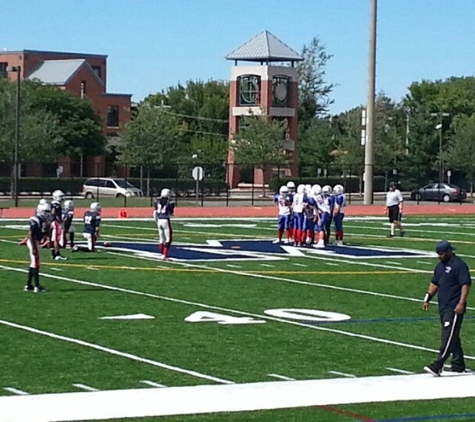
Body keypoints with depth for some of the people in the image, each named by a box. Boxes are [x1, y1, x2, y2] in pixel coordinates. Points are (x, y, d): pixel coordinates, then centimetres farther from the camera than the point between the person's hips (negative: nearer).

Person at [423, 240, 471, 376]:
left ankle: (438, 366, -20)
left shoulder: (459, 265, -11)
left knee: (448, 336, -13)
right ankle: (458, 365, 21)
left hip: (454, 308, -9)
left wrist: (461, 303, -23)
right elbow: (434, 283, 24)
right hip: (443, 307, 9)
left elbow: (466, 285, -16)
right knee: (452, 337, 13)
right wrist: (427, 299, 15)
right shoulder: (440, 266, 16)